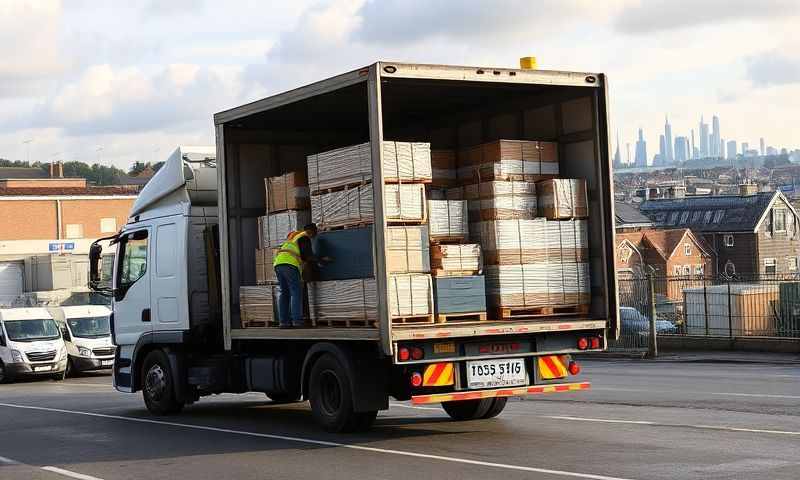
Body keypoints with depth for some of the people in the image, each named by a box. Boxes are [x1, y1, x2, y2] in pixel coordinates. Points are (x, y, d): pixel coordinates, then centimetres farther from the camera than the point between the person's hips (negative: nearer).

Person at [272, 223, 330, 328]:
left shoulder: (293, 236, 32)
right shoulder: (305, 237, 5)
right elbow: (308, 255, -4)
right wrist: (320, 261, 9)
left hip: (278, 264, 8)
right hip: (290, 264, -8)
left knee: (284, 293, 9)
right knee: (296, 292, -5)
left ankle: (284, 321, 2)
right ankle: (297, 320, -13)